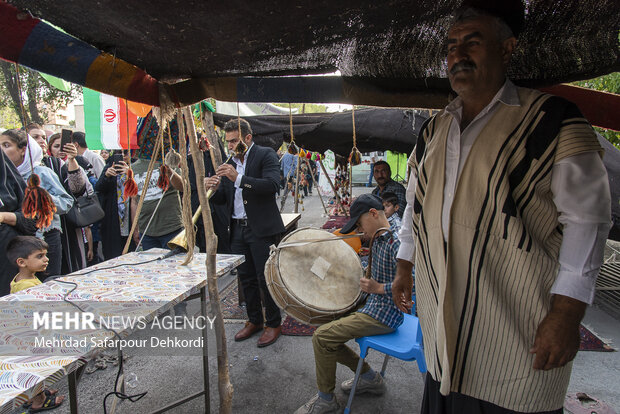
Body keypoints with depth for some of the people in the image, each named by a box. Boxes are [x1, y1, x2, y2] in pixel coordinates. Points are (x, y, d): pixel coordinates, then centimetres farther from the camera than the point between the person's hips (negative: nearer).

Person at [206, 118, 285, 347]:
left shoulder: (266, 155, -6)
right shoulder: (229, 162, 12)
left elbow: (272, 185, -23)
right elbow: (223, 199, 13)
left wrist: (238, 178, -28)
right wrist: (214, 188, -9)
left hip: (262, 229, -6)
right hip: (238, 229, 7)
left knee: (266, 278, 1)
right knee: (246, 278, 15)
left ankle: (273, 324, 19)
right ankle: (254, 320, 32)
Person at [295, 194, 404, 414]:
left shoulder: (396, 243, -22)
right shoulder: (378, 240, 9)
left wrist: (379, 288, -25)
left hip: (383, 316, -10)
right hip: (372, 307, 10)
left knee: (322, 337, -13)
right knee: (328, 332, 13)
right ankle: (370, 378, 25)